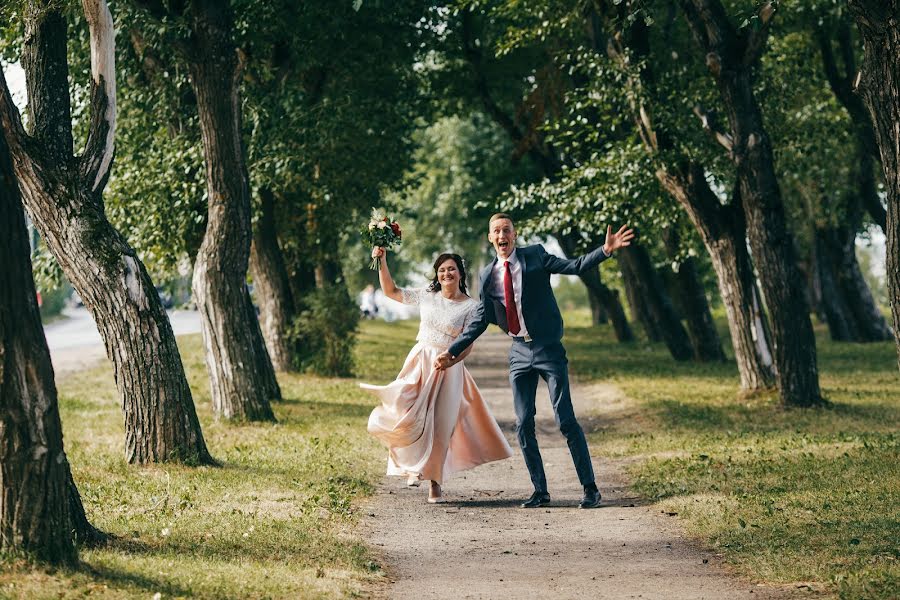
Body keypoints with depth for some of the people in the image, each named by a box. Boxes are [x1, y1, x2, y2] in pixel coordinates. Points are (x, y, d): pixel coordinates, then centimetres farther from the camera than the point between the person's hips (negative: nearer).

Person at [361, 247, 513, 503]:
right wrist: (382, 262, 0)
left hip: (448, 368, -2)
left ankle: (435, 481, 17)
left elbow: (468, 345, -7)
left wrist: (450, 360, -25)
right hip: (419, 362, 2)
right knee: (406, 414, -16)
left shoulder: (471, 307, -3)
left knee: (440, 425, 1)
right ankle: (415, 465, 9)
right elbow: (390, 291, 11)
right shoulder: (427, 296, 5)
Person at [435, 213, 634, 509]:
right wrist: (452, 351, 10)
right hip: (519, 352, 4)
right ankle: (540, 490, 13)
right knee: (523, 424, 2)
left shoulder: (534, 255, -2)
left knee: (566, 420, -6)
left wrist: (606, 250, -26)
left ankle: (590, 489, 1)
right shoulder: (488, 274, 8)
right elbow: (481, 319, 13)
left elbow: (574, 266, -11)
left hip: (548, 349, -4)